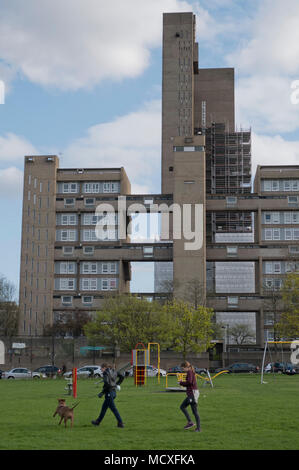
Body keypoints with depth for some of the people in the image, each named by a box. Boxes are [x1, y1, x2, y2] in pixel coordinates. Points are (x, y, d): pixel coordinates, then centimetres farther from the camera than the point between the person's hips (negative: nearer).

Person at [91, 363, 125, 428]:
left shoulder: (106, 373, -13)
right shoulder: (113, 371, 10)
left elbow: (107, 384, -24)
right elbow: (122, 377, 16)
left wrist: (102, 393, -17)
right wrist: (117, 384, 22)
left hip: (109, 393, -9)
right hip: (114, 392, 9)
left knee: (113, 409, -3)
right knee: (104, 407, 20)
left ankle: (120, 423, -3)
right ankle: (98, 421, 32)